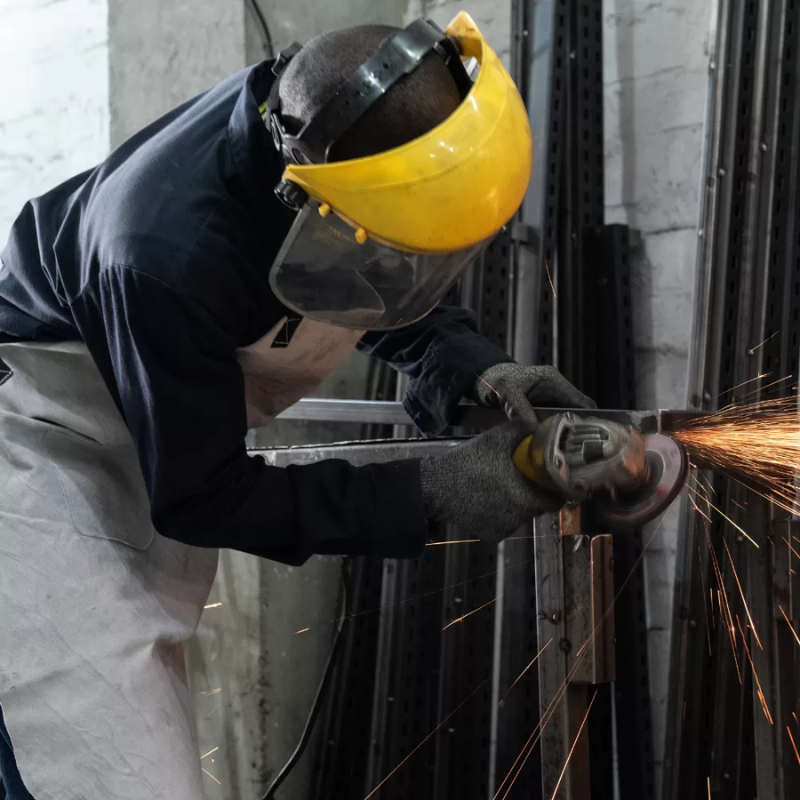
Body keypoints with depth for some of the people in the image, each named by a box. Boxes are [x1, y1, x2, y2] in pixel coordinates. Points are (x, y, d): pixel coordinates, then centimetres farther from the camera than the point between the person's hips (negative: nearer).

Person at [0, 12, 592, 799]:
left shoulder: (334, 115, -19)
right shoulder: (172, 256, -39)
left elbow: (389, 296, 2)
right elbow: (204, 500, -26)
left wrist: (473, 364, -18)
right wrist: (429, 496, -28)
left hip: (166, 448, 7)